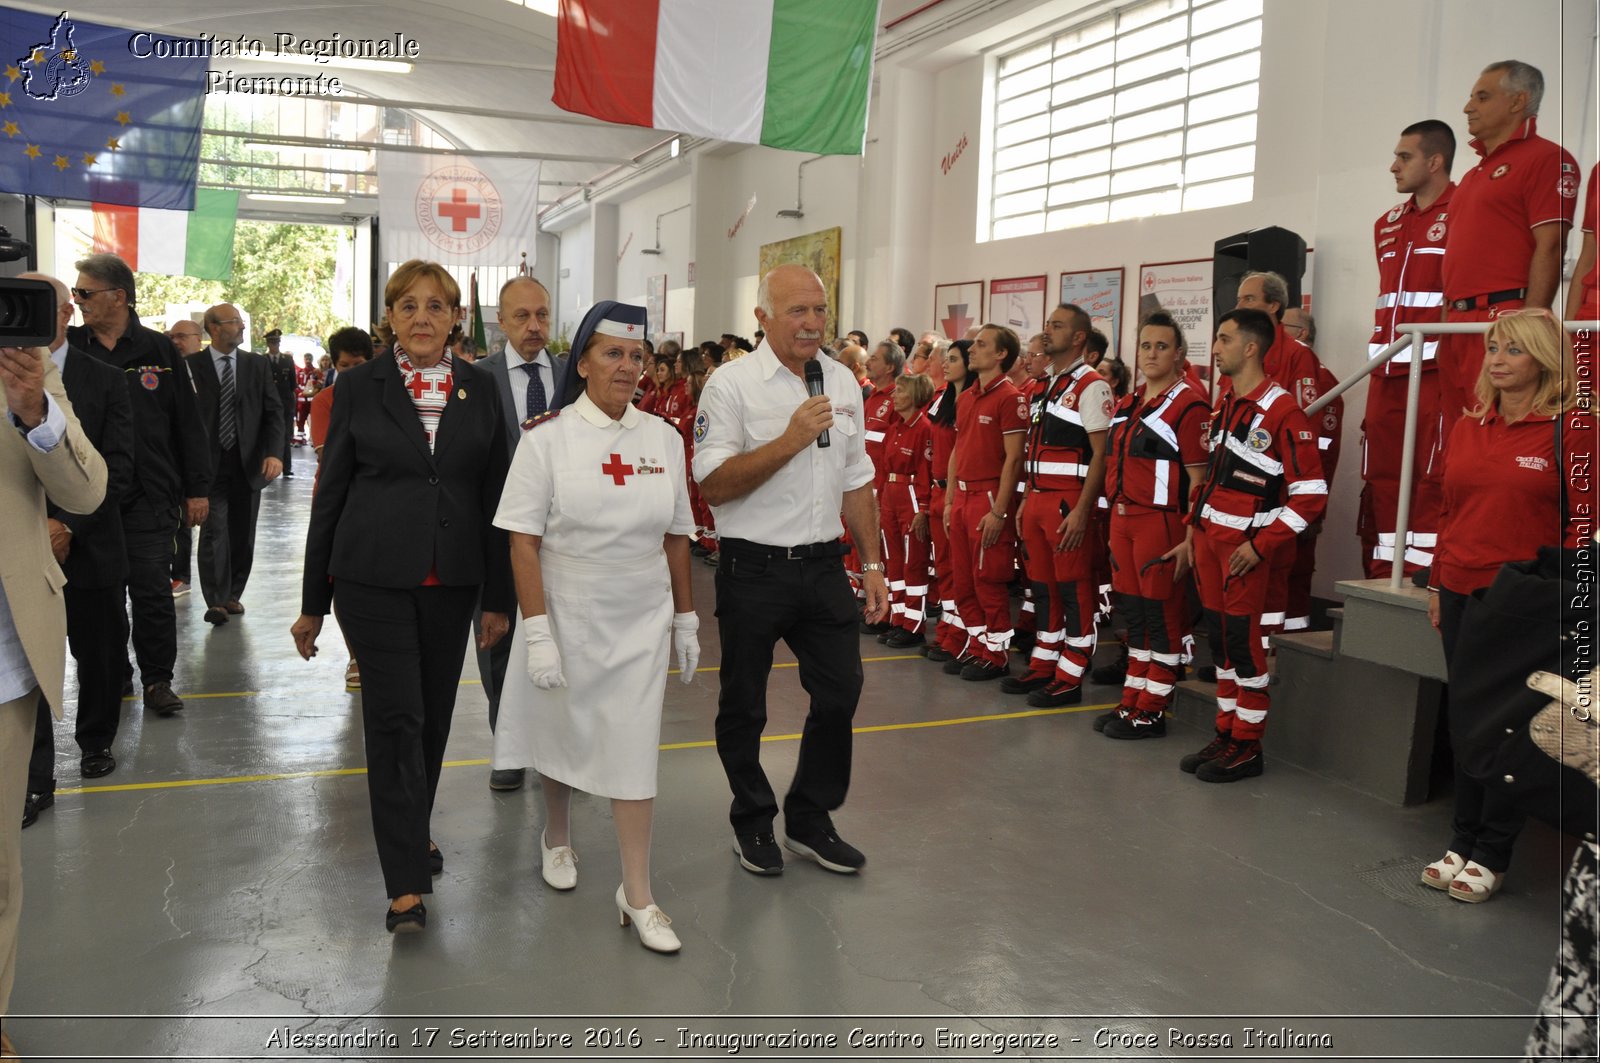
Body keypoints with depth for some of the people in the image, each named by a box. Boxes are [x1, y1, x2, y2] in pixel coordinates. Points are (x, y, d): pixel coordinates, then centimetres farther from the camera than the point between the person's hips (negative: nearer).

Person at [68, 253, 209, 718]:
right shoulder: (68, 348, 4)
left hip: (149, 497, -2)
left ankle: (157, 679, 14)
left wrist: (197, 488, 1)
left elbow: (188, 423, 2)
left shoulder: (158, 350, 0)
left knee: (153, 593, 1)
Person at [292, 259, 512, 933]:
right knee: (395, 717, -5)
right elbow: (330, 493, 2)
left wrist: (498, 597, 4)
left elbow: (495, 494, 6)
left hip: (451, 580, 3)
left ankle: (412, 831, 36)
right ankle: (406, 881, 3)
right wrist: (312, 602, 3)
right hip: (374, 576, -2)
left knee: (433, 714, 13)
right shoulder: (360, 387, 0)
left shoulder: (480, 390, 5)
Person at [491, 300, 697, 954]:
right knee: (561, 734, 16)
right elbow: (523, 542, -11)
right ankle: (557, 839, 44)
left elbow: (676, 537, 7)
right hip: (568, 613, -1)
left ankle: (637, 894, 12)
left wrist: (686, 620, 9)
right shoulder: (548, 438, -9)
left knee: (634, 750, 2)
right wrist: (537, 632, -17)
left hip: (641, 619, 2)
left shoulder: (664, 439, 0)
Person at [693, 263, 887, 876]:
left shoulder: (842, 382, 9)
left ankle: (810, 820, 29)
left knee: (840, 694, 9)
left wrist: (872, 563, 10)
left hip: (823, 566, 5)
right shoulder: (732, 384, -9)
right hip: (753, 569, -4)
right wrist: (791, 440, -23)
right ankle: (752, 821, 31)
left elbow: (856, 480, 14)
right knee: (743, 706, 9)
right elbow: (712, 485, -17)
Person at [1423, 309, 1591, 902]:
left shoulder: (1567, 431, -6)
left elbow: (1582, 521, -7)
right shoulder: (1466, 430, 10)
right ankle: (1462, 844, 22)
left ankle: (1491, 858, 14)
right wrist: (1438, 585, 13)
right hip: (1463, 596, 5)